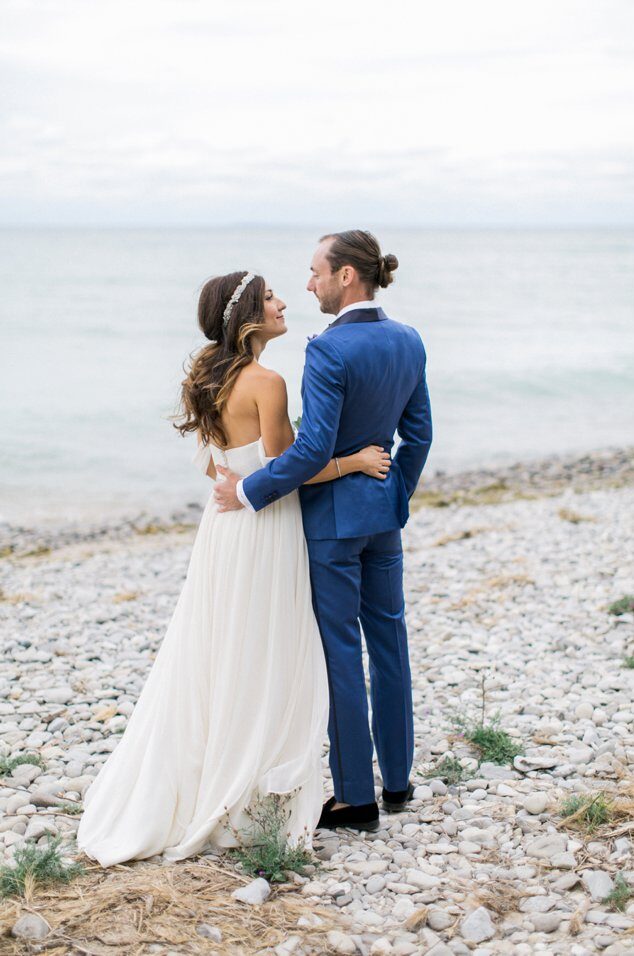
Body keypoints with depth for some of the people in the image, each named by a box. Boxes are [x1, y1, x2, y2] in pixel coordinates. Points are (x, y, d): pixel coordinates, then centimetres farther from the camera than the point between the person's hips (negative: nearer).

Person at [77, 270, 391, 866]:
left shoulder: (210, 379, 9)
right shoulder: (265, 382, -17)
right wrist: (352, 462, -9)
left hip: (222, 526, 8)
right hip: (263, 533, -8)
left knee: (205, 663, 15)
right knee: (261, 668, 3)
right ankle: (225, 805, 10)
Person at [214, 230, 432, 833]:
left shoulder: (328, 350, -21)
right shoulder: (408, 342, 4)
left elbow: (313, 448, -24)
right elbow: (418, 434, 10)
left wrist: (248, 491, -14)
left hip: (332, 515, -8)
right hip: (383, 511, 8)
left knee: (341, 653, 0)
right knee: (389, 641, 16)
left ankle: (355, 798, 8)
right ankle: (397, 780, 27)